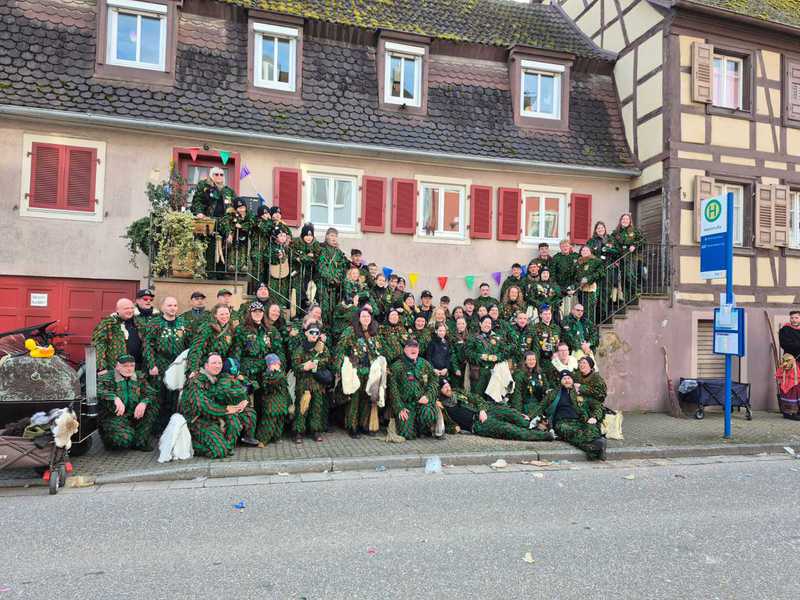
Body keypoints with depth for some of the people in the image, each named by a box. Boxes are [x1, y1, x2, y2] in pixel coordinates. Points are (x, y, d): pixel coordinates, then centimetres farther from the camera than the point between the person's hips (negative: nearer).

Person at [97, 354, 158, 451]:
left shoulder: (139, 377, 8)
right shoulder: (107, 378, -6)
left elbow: (151, 393, 0)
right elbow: (98, 389, -26)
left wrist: (144, 403, -22)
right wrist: (115, 398, -39)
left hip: (134, 415, 5)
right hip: (114, 416, -5)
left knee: (152, 407, -18)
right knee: (124, 439, -31)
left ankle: (140, 441, -8)